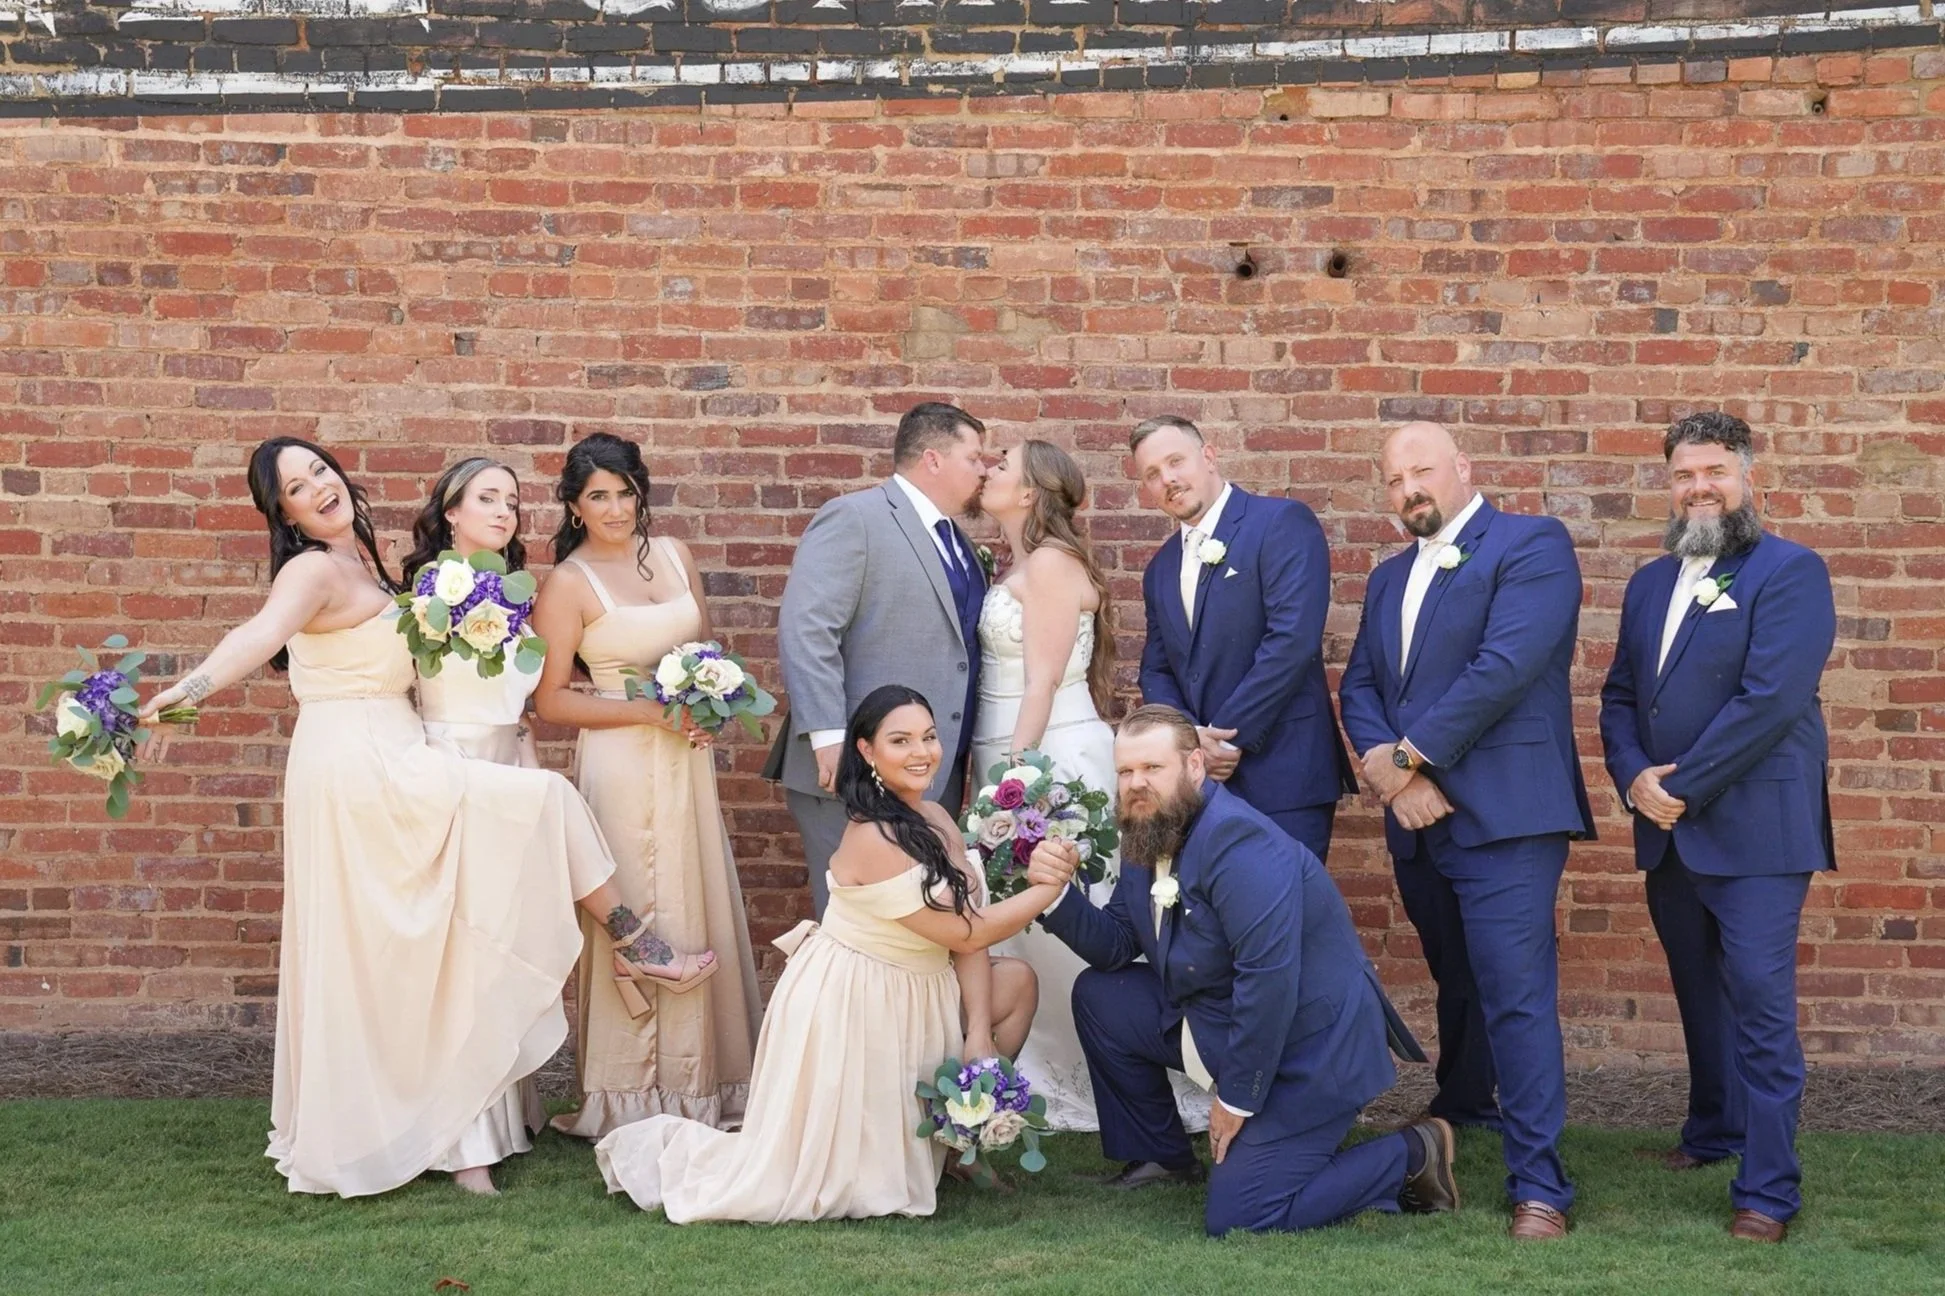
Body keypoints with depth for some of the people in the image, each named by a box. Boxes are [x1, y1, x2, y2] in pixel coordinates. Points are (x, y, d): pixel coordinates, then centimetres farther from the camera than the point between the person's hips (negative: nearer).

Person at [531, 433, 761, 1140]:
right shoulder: (568, 584, -7)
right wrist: (648, 711, -16)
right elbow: (550, 699, -9)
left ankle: (699, 1084, 21)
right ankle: (631, 1100, 11)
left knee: (698, 914, 9)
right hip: (621, 766, -5)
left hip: (687, 759, 6)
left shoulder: (672, 555, 9)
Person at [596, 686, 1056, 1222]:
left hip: (910, 996, 9)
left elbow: (968, 926, -3)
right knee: (828, 1172, 0)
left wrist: (978, 1033, -10)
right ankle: (666, 1146, 20)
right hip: (850, 1009, -9)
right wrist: (1051, 886, -14)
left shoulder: (935, 820, 0)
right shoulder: (874, 840, -27)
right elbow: (968, 934, -21)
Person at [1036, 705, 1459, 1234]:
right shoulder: (1148, 836, 5)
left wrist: (1236, 1099, -22)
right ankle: (1162, 1157, 19)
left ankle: (1411, 1156, 3)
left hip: (1306, 1046, -9)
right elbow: (1116, 947, 9)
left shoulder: (1240, 843, -25)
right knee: (1097, 996, 4)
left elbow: (1269, 981, -29)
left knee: (1235, 1218, -14)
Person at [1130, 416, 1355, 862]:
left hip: (1282, 773, -6)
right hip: (1197, 779, 6)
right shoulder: (1160, 567, 16)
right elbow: (1156, 670, 15)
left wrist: (1227, 737, -13)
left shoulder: (1282, 523, -6)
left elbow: (1292, 639, -16)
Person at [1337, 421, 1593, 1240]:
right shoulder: (1390, 577, 20)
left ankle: (1538, 1183, -9)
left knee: (1515, 993, -11)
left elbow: (1506, 666, -16)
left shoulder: (1532, 545, -4)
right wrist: (1386, 768, -8)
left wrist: (1409, 755, -12)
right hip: (1419, 821, 7)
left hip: (1502, 815, -7)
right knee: (1457, 981, 20)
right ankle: (1462, 1112, 38)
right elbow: (1359, 687, 13)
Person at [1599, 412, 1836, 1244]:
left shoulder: (1790, 573, -6)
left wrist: (1684, 788, -17)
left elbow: (1770, 698, -17)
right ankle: (1714, 1131, 34)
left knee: (1760, 1004, -9)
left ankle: (1768, 1188, -5)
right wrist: (1635, 779, -6)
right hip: (1667, 832, 7)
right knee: (1699, 995, 18)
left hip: (1752, 829, -7)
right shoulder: (1650, 583, 16)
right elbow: (1619, 697, 13)